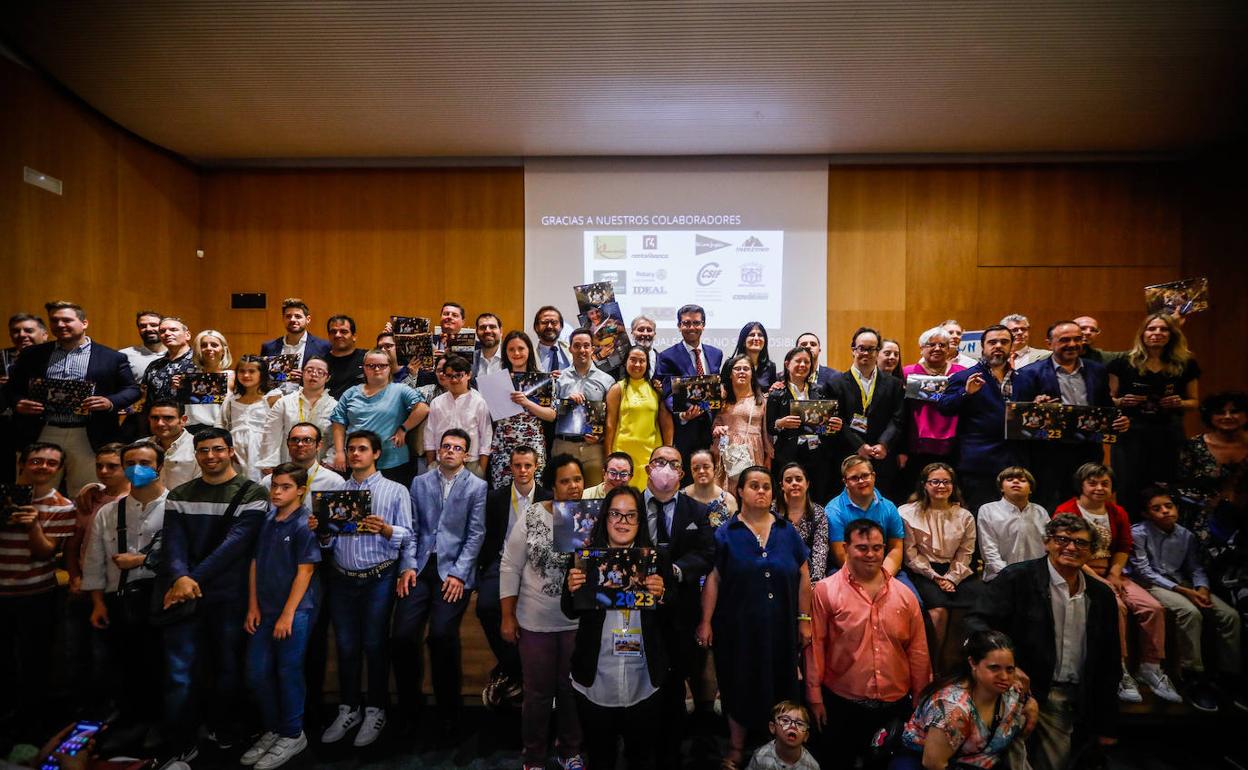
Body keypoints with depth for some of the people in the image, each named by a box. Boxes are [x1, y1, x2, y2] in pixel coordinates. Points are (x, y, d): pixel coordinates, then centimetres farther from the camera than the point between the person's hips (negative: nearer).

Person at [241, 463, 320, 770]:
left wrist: (287, 614, -15)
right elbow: (255, 563, 10)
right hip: (265, 609, 7)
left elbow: (305, 572, -14)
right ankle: (272, 730, 30)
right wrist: (253, 606, 5)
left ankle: (292, 735, 19)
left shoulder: (304, 525, -12)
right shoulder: (265, 521, 6)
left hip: (296, 610, -6)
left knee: (288, 673, 1)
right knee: (257, 672, 11)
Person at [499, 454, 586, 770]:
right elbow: (510, 567, -6)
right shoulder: (531, 516, -11)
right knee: (538, 692, 13)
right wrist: (508, 617, -6)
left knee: (572, 689, 17)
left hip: (578, 621, 1)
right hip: (535, 621, -1)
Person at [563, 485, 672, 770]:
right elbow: (571, 613, 1)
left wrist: (661, 596, -20)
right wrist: (571, 590, -20)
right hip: (596, 680, 0)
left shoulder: (655, 559, -3)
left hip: (643, 680, 1)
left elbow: (672, 616, 0)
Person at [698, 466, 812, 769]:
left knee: (778, 687, 13)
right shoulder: (725, 533, -5)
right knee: (741, 687, 11)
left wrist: (804, 619, 2)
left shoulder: (787, 531, 2)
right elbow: (712, 579, -6)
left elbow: (803, 577, 5)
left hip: (780, 628, 2)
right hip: (738, 627, -2)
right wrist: (706, 622, -9)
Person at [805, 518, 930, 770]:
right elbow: (815, 646, -8)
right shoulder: (826, 590, -9)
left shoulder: (905, 595, 2)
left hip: (897, 704, 3)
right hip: (841, 705, -3)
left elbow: (918, 651, 8)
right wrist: (815, 697, -7)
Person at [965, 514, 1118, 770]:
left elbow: (1108, 664, 14)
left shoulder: (1102, 595, 9)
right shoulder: (1017, 578, -6)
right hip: (1026, 691, -4)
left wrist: (1106, 726, 15)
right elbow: (977, 622, -12)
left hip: (1075, 701, 4)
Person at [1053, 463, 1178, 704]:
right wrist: (1097, 579, -16)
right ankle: (1119, 670, -18)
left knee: (1153, 608, -12)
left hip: (1110, 574, 7)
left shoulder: (1117, 512, 11)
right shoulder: (1066, 512, -9)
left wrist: (1115, 574, 0)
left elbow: (1123, 548, 17)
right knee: (1116, 607, -30)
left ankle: (1151, 667, 3)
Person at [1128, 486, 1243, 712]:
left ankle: (1230, 675, 3)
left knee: (1230, 615, -12)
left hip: (1183, 584, 6)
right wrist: (1183, 591, -18)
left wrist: (1202, 589, -14)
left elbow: (1196, 568, 8)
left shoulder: (1186, 535, 8)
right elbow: (1144, 572, -13)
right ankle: (1194, 678, -21)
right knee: (1190, 612, -31)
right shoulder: (1139, 533, -10)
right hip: (1152, 585, -6)